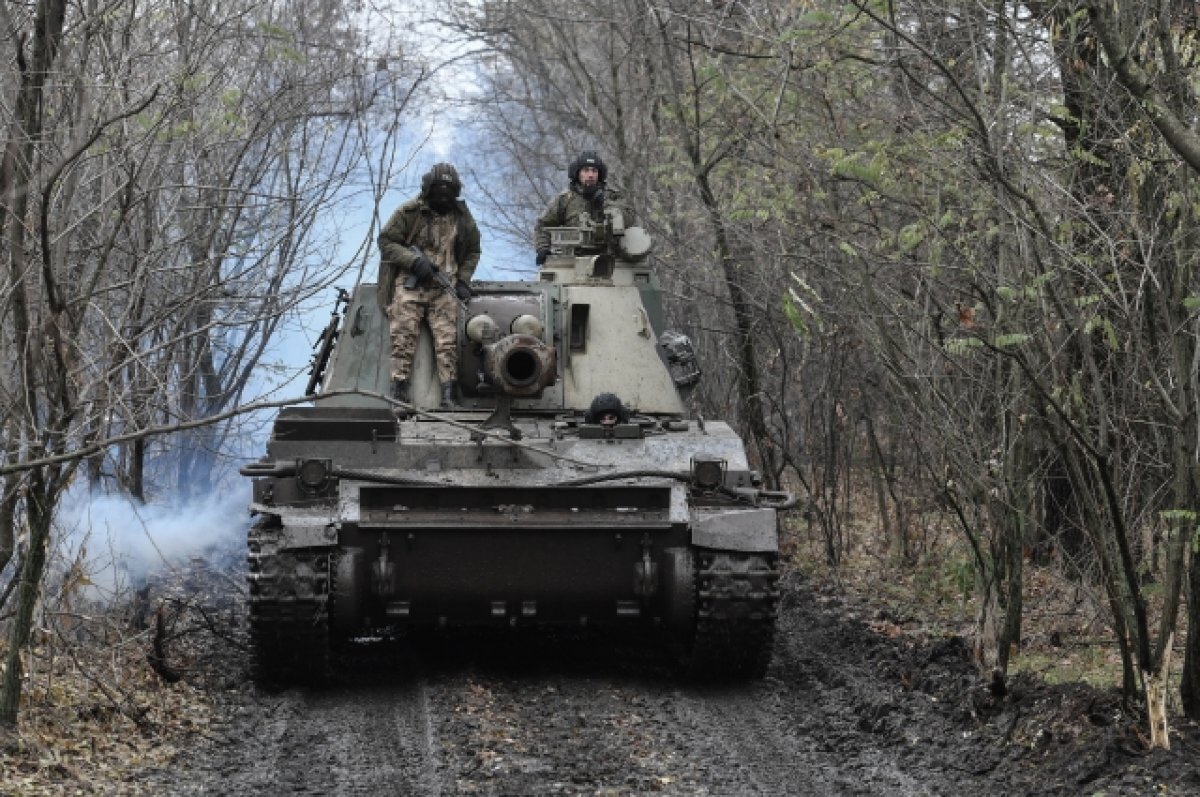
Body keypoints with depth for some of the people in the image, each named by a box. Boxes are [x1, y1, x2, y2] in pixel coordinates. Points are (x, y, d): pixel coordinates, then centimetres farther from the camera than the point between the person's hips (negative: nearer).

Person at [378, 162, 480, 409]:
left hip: (444, 288, 2)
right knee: (404, 337, -14)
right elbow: (386, 241, -1)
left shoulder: (462, 217, 11)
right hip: (409, 284, -2)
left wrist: (463, 281, 9)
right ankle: (398, 392, -17)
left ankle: (448, 396, -15)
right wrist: (414, 261, -13)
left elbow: (472, 251, 23)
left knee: (447, 341, -11)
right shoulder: (410, 212, -1)